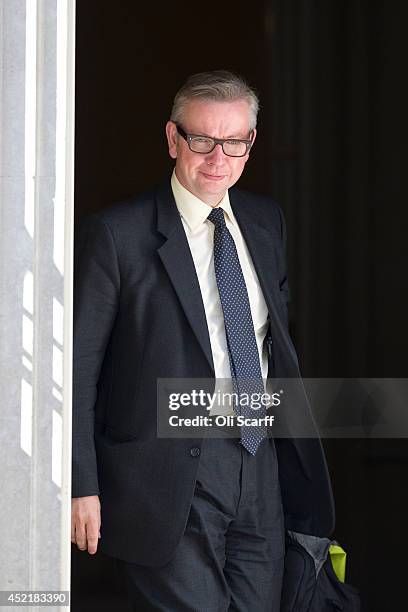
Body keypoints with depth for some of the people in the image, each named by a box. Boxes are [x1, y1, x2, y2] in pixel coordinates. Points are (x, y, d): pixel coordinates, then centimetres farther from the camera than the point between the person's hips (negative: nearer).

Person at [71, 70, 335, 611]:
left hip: (262, 463, 6)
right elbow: (78, 366, -7)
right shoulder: (118, 234, -9)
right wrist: (82, 486, -10)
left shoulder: (266, 221, 11)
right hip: (170, 479, -6)